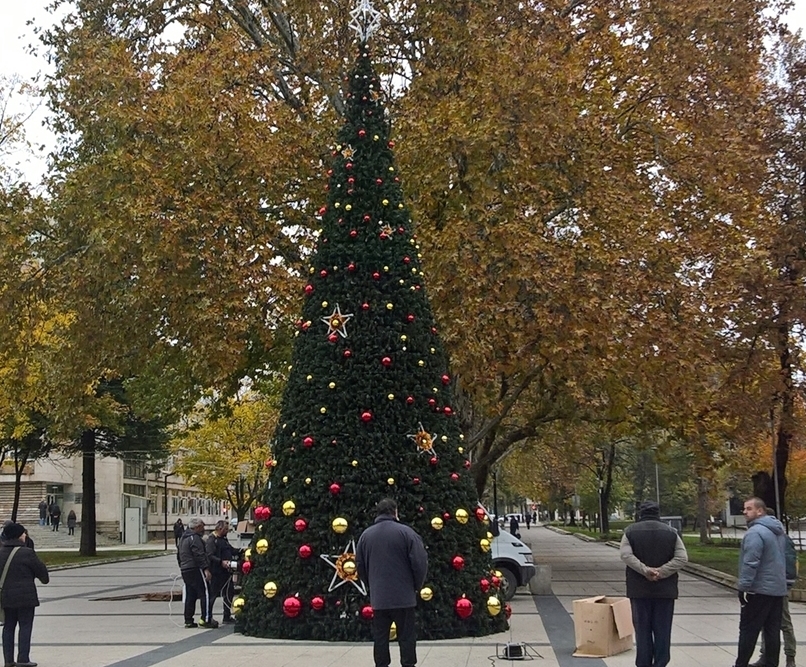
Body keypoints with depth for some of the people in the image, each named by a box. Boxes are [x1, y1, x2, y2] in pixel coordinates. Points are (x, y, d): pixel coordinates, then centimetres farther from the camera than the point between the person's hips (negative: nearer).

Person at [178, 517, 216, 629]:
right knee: (205, 593, -9)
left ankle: (188, 620, 12)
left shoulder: (183, 538, 20)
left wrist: (182, 567, 34)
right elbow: (199, 555, -21)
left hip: (185, 570, 10)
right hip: (195, 569, -10)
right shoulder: (194, 538, -13)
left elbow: (179, 555, 28)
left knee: (190, 596, 12)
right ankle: (205, 619, -12)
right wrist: (206, 569, -24)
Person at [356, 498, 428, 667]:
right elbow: (420, 563, -9)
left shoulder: (366, 535, 6)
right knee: (406, 637, 4)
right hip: (403, 595, -3)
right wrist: (416, 586, 7)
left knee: (380, 637, 10)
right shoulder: (405, 532, -7)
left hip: (378, 597, 3)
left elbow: (360, 566, 13)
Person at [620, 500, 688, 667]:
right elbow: (682, 557, -7)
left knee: (642, 629, 6)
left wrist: (644, 570, -18)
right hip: (665, 590, 1)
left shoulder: (631, 531, 2)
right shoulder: (671, 532, 5)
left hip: (639, 589, -1)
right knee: (662, 631, 6)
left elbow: (626, 555, -15)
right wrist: (661, 572, -13)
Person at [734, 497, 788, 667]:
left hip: (759, 589, -9)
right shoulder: (778, 530, 14)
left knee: (748, 629, -2)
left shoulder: (755, 532, -18)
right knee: (772, 629, 9)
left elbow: (750, 563, -23)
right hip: (778, 588, 9)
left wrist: (744, 587, -19)